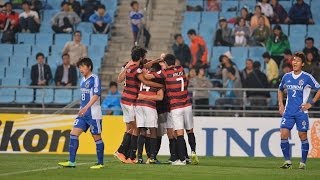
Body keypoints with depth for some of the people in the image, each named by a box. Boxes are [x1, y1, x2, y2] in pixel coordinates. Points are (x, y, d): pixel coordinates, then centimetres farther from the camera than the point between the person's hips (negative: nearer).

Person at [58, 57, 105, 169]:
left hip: (93, 113, -8)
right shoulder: (83, 80, 14)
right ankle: (71, 161, -4)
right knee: (74, 134, -2)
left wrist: (86, 107, -29)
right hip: (83, 113, 8)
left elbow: (96, 95, -20)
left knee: (97, 137, 0)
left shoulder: (94, 79, -10)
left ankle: (100, 163, 10)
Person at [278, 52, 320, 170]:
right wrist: (281, 105, 13)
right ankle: (287, 161, 0)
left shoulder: (307, 77, -6)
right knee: (283, 135, -8)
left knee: (303, 136, 1)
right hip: (288, 111, 4)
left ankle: (303, 162, 12)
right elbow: (280, 90, 24)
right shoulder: (286, 77, 7)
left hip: (301, 112, -3)